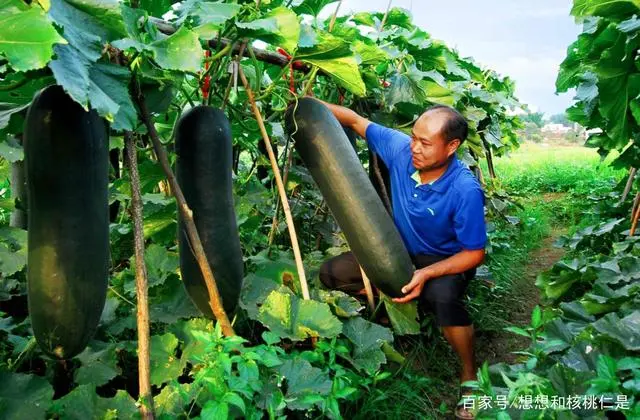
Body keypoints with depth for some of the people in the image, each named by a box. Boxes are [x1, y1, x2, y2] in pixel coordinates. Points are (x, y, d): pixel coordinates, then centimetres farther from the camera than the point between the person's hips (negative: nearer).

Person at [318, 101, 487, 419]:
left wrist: (426, 273, -35)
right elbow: (357, 121, -6)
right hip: (401, 251, 5)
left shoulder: (465, 190, -31)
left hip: (446, 260, -4)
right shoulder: (402, 148, -20)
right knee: (331, 273, -7)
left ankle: (469, 376, -11)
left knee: (442, 297, -40)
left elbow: (474, 253, -22)